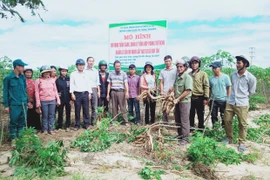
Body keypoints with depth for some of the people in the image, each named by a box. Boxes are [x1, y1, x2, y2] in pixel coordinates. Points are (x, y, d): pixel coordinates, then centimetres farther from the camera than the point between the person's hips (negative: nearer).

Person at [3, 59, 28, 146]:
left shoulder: (23, 77, 7)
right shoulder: (8, 78, -6)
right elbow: (5, 92, -3)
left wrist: (27, 101, 12)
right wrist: (6, 105, -5)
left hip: (23, 104, 5)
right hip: (14, 104, -4)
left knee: (22, 122, 12)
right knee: (13, 123, 5)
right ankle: (13, 139, 20)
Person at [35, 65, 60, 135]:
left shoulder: (52, 80, 7)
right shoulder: (38, 81, -1)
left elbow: (55, 91, 10)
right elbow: (37, 92, -1)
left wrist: (58, 100, 8)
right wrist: (38, 102, -4)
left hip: (52, 100, 2)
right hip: (43, 101, -2)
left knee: (51, 115, 6)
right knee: (45, 116, 5)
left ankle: (51, 129, 15)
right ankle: (45, 129, 18)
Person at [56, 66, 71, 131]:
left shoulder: (69, 79, -1)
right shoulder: (58, 80, 0)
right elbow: (56, 90, 3)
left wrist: (71, 99, -6)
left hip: (68, 99, 0)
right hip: (60, 99, 0)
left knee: (68, 113, 7)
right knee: (60, 113, 9)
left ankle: (67, 126, 19)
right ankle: (59, 126, 21)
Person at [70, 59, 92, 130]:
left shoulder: (86, 74, 11)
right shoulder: (73, 74, 4)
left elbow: (88, 84, 12)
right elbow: (71, 84, 2)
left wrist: (89, 93, 6)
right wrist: (72, 93, -5)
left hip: (85, 93, 2)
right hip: (77, 94, -1)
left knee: (86, 109, 2)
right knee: (77, 110, 4)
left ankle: (86, 124, 12)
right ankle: (77, 125, 14)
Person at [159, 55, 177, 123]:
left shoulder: (175, 69, 0)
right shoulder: (162, 71, 12)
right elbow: (161, 82, 12)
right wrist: (161, 91, -1)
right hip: (165, 93, 4)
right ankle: (165, 123, 18)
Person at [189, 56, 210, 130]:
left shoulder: (203, 74, -3)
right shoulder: (189, 74, 8)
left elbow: (206, 86, -6)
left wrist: (206, 98, -11)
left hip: (199, 98, -4)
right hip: (190, 98, 4)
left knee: (200, 116, 7)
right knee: (191, 115, 12)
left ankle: (201, 129, 19)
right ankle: (191, 129, 26)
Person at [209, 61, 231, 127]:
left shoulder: (225, 77, -6)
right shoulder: (211, 78, 2)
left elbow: (229, 88, -2)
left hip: (223, 100, -3)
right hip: (213, 100, 3)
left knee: (224, 117, 9)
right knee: (213, 116, 11)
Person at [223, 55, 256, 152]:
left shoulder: (251, 78, -11)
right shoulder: (233, 74, 2)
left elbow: (251, 92, 2)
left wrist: (242, 97, 11)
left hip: (242, 104, -4)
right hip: (230, 102, 4)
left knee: (243, 124, 7)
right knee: (227, 121, 10)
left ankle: (241, 143, 23)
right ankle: (229, 138, 30)